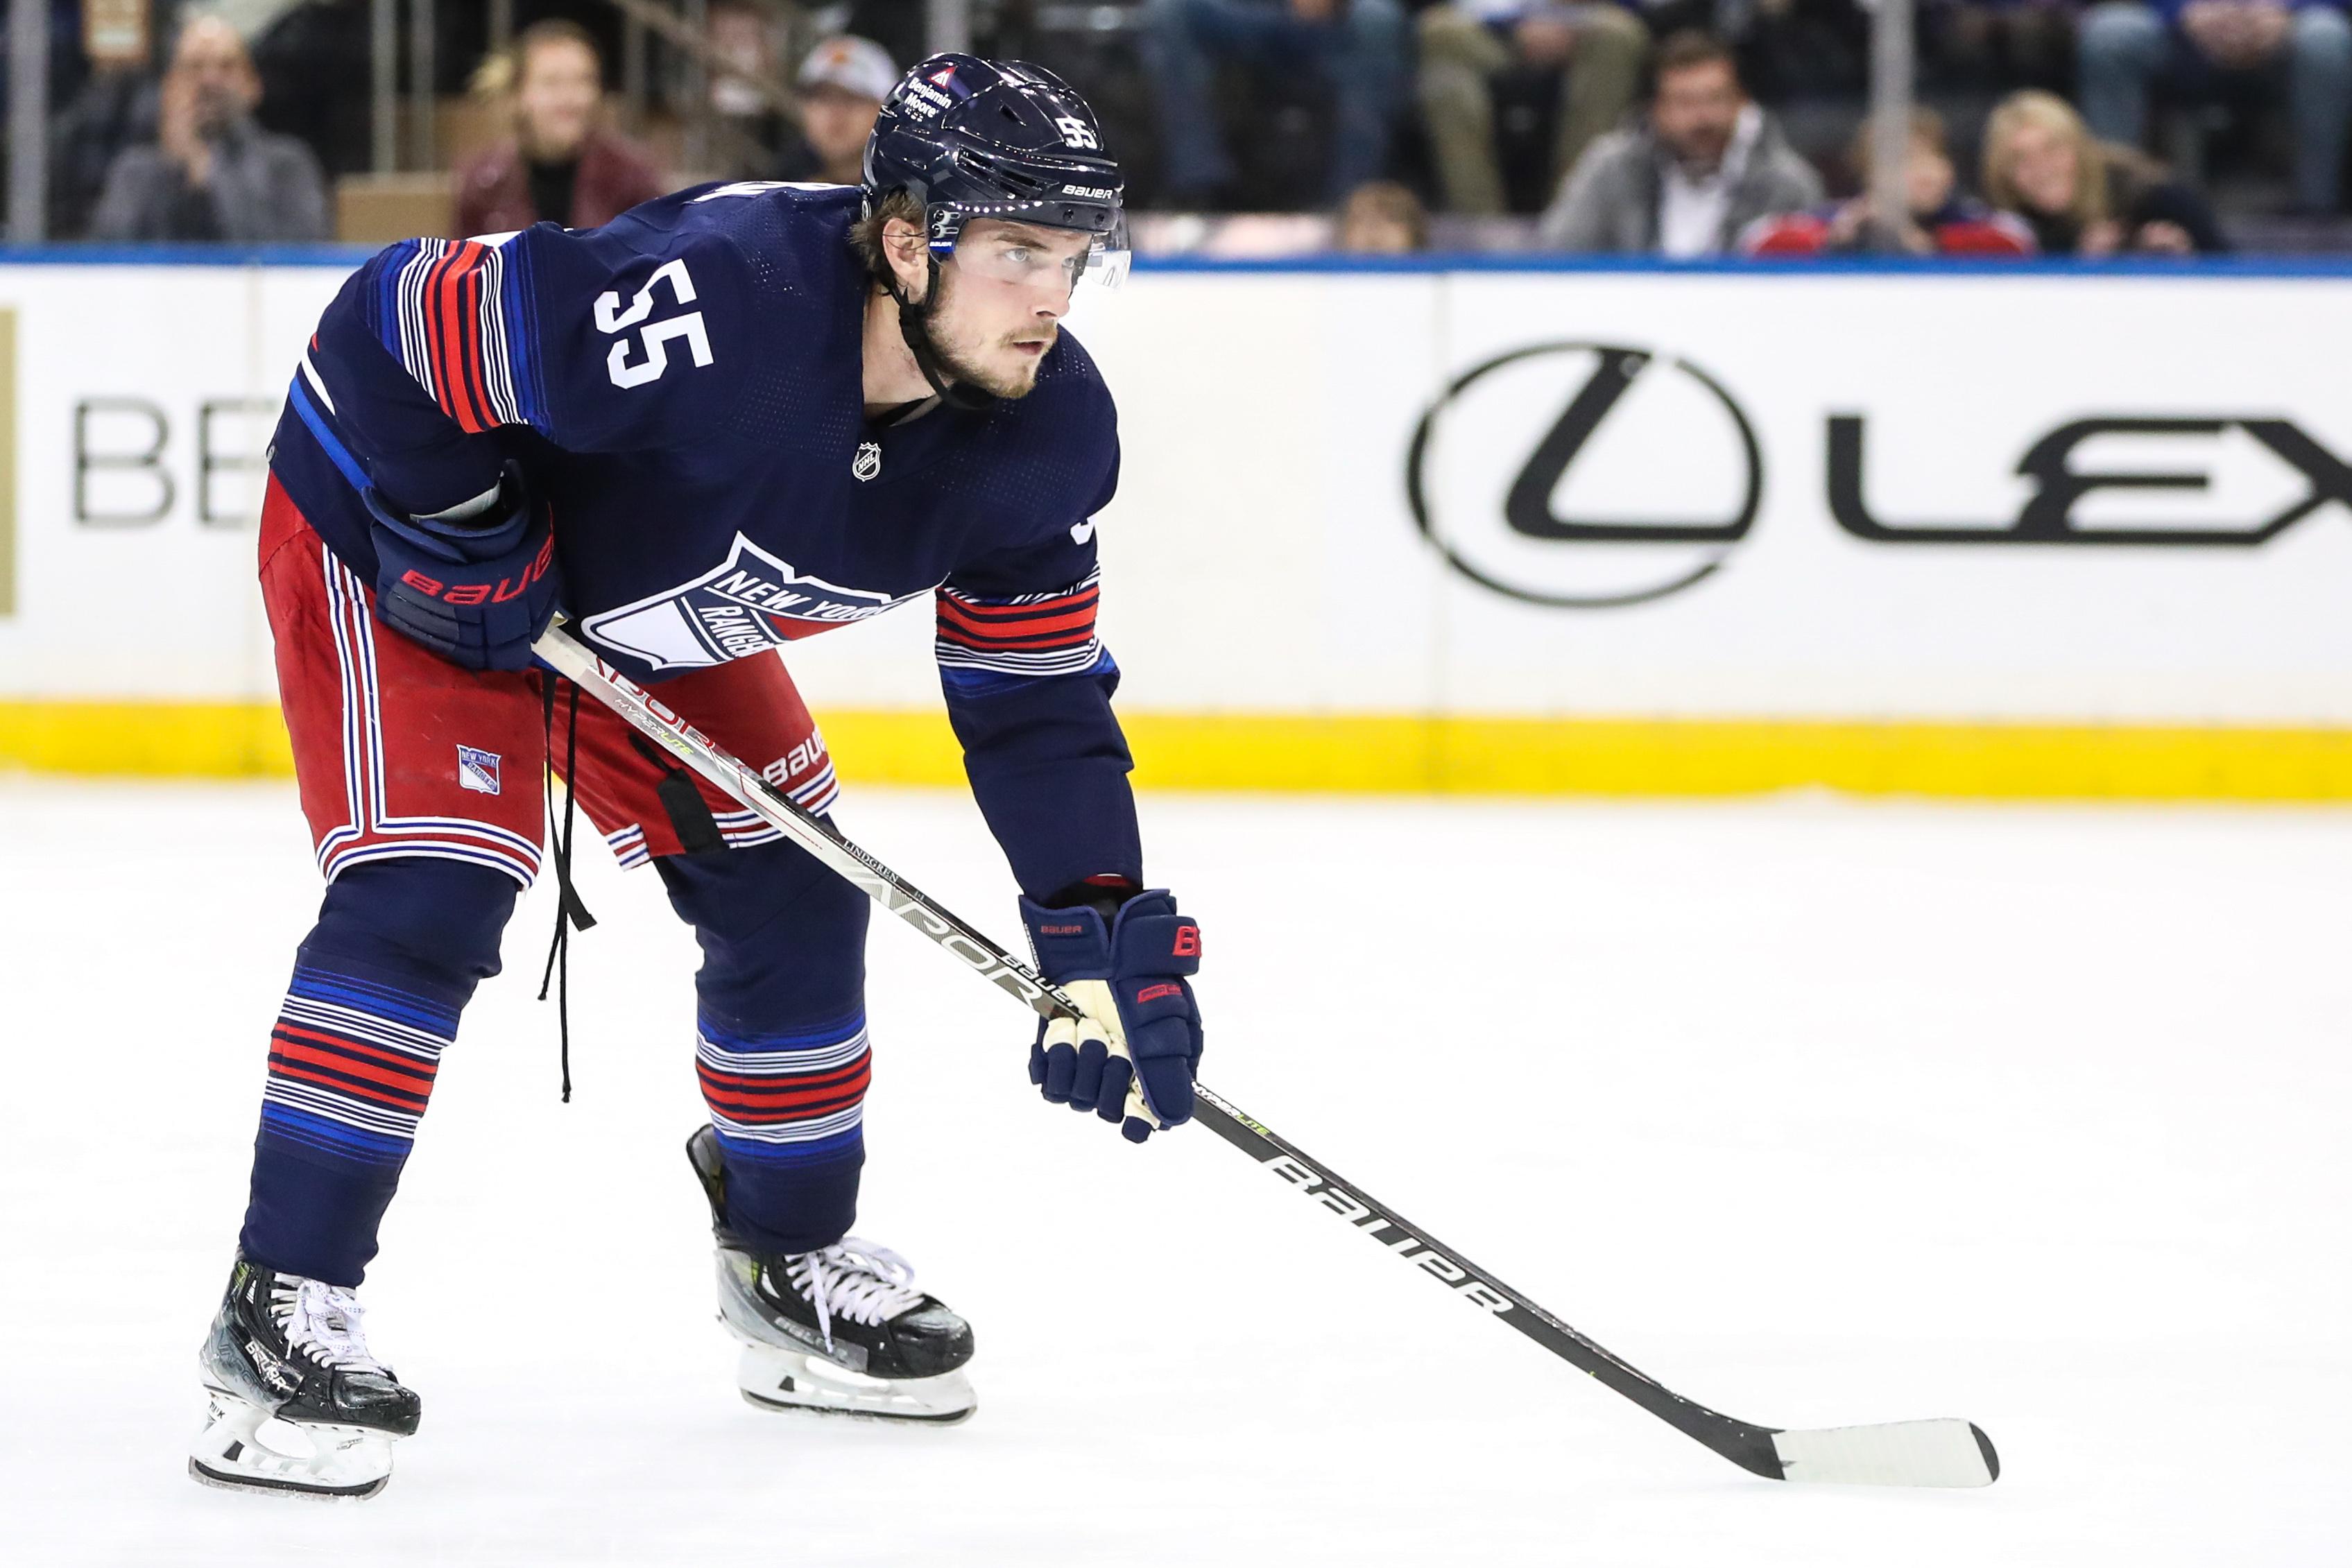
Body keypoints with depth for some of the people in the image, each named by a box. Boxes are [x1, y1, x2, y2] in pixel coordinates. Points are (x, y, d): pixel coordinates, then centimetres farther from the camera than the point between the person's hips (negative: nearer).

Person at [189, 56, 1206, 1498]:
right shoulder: (715, 304, -41)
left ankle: (794, 1267, 30)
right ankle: (284, 1308, -14)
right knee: (427, 895, -21)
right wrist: (466, 554, -26)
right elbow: (395, 324, -34)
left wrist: (1110, 935, -14)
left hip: (644, 592, 8)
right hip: (396, 524, -7)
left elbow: (1038, 697, -6)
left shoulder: (1050, 432, -18)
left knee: (791, 893, 8)